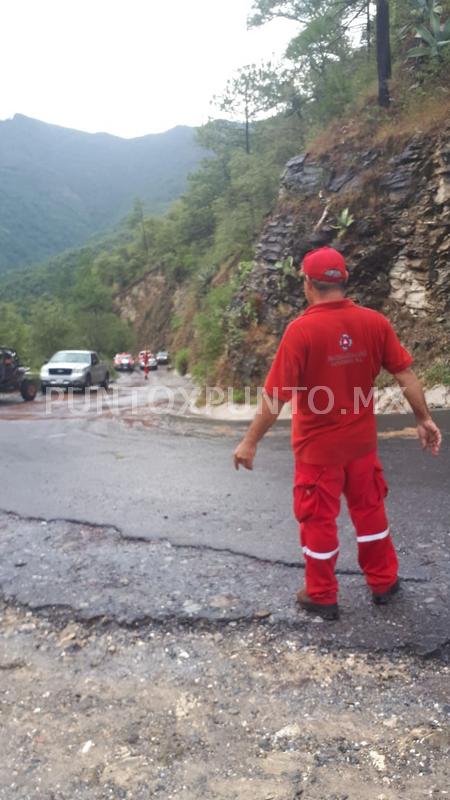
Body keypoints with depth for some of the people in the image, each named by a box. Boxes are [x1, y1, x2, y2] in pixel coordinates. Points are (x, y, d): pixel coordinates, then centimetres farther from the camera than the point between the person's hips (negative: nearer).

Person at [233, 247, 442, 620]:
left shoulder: (301, 329, -20)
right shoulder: (374, 321, -7)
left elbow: (277, 396, -21)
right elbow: (406, 373, -1)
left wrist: (250, 441, -11)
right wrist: (425, 419, 10)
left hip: (318, 446, -4)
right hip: (361, 441, 4)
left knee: (319, 520, 11)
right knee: (370, 509, 22)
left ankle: (322, 597, 27)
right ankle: (383, 582, 38)